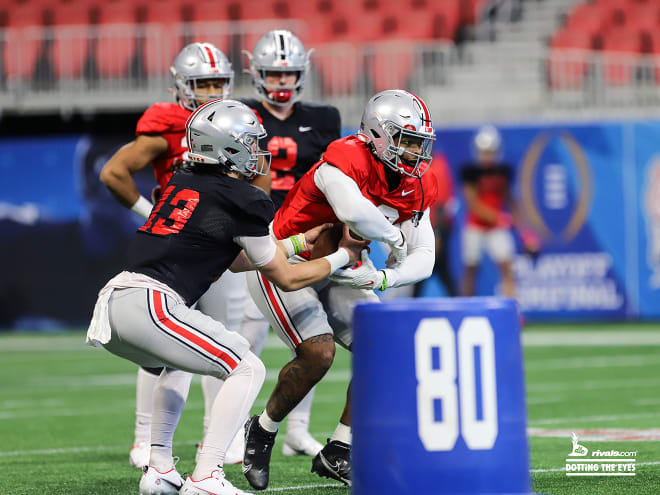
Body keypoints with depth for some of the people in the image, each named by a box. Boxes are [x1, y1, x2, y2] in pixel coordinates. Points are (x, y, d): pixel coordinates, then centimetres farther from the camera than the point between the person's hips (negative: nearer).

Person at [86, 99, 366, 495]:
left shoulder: (184, 183, 22)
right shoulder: (242, 201, -2)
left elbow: (237, 260, 34)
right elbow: (286, 279, 8)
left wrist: (298, 243, 39)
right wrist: (341, 258, 23)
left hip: (111, 302, 9)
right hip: (149, 305, -9)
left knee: (179, 364, 35)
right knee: (248, 369, 2)